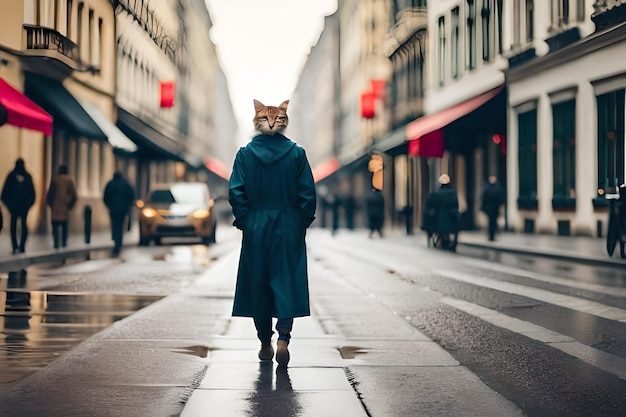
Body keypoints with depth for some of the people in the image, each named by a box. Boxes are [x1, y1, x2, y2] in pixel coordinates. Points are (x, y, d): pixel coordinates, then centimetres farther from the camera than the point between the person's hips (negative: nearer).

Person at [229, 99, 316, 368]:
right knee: (287, 279, 2)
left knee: (258, 281, 10)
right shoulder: (296, 153, -4)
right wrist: (303, 222, 7)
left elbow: (236, 192, -5)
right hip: (288, 227, -1)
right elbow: (307, 193, -4)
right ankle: (283, 336, -16)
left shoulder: (246, 153, -3)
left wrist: (244, 221, 5)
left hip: (256, 227, 1)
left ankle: (265, 343, 17)